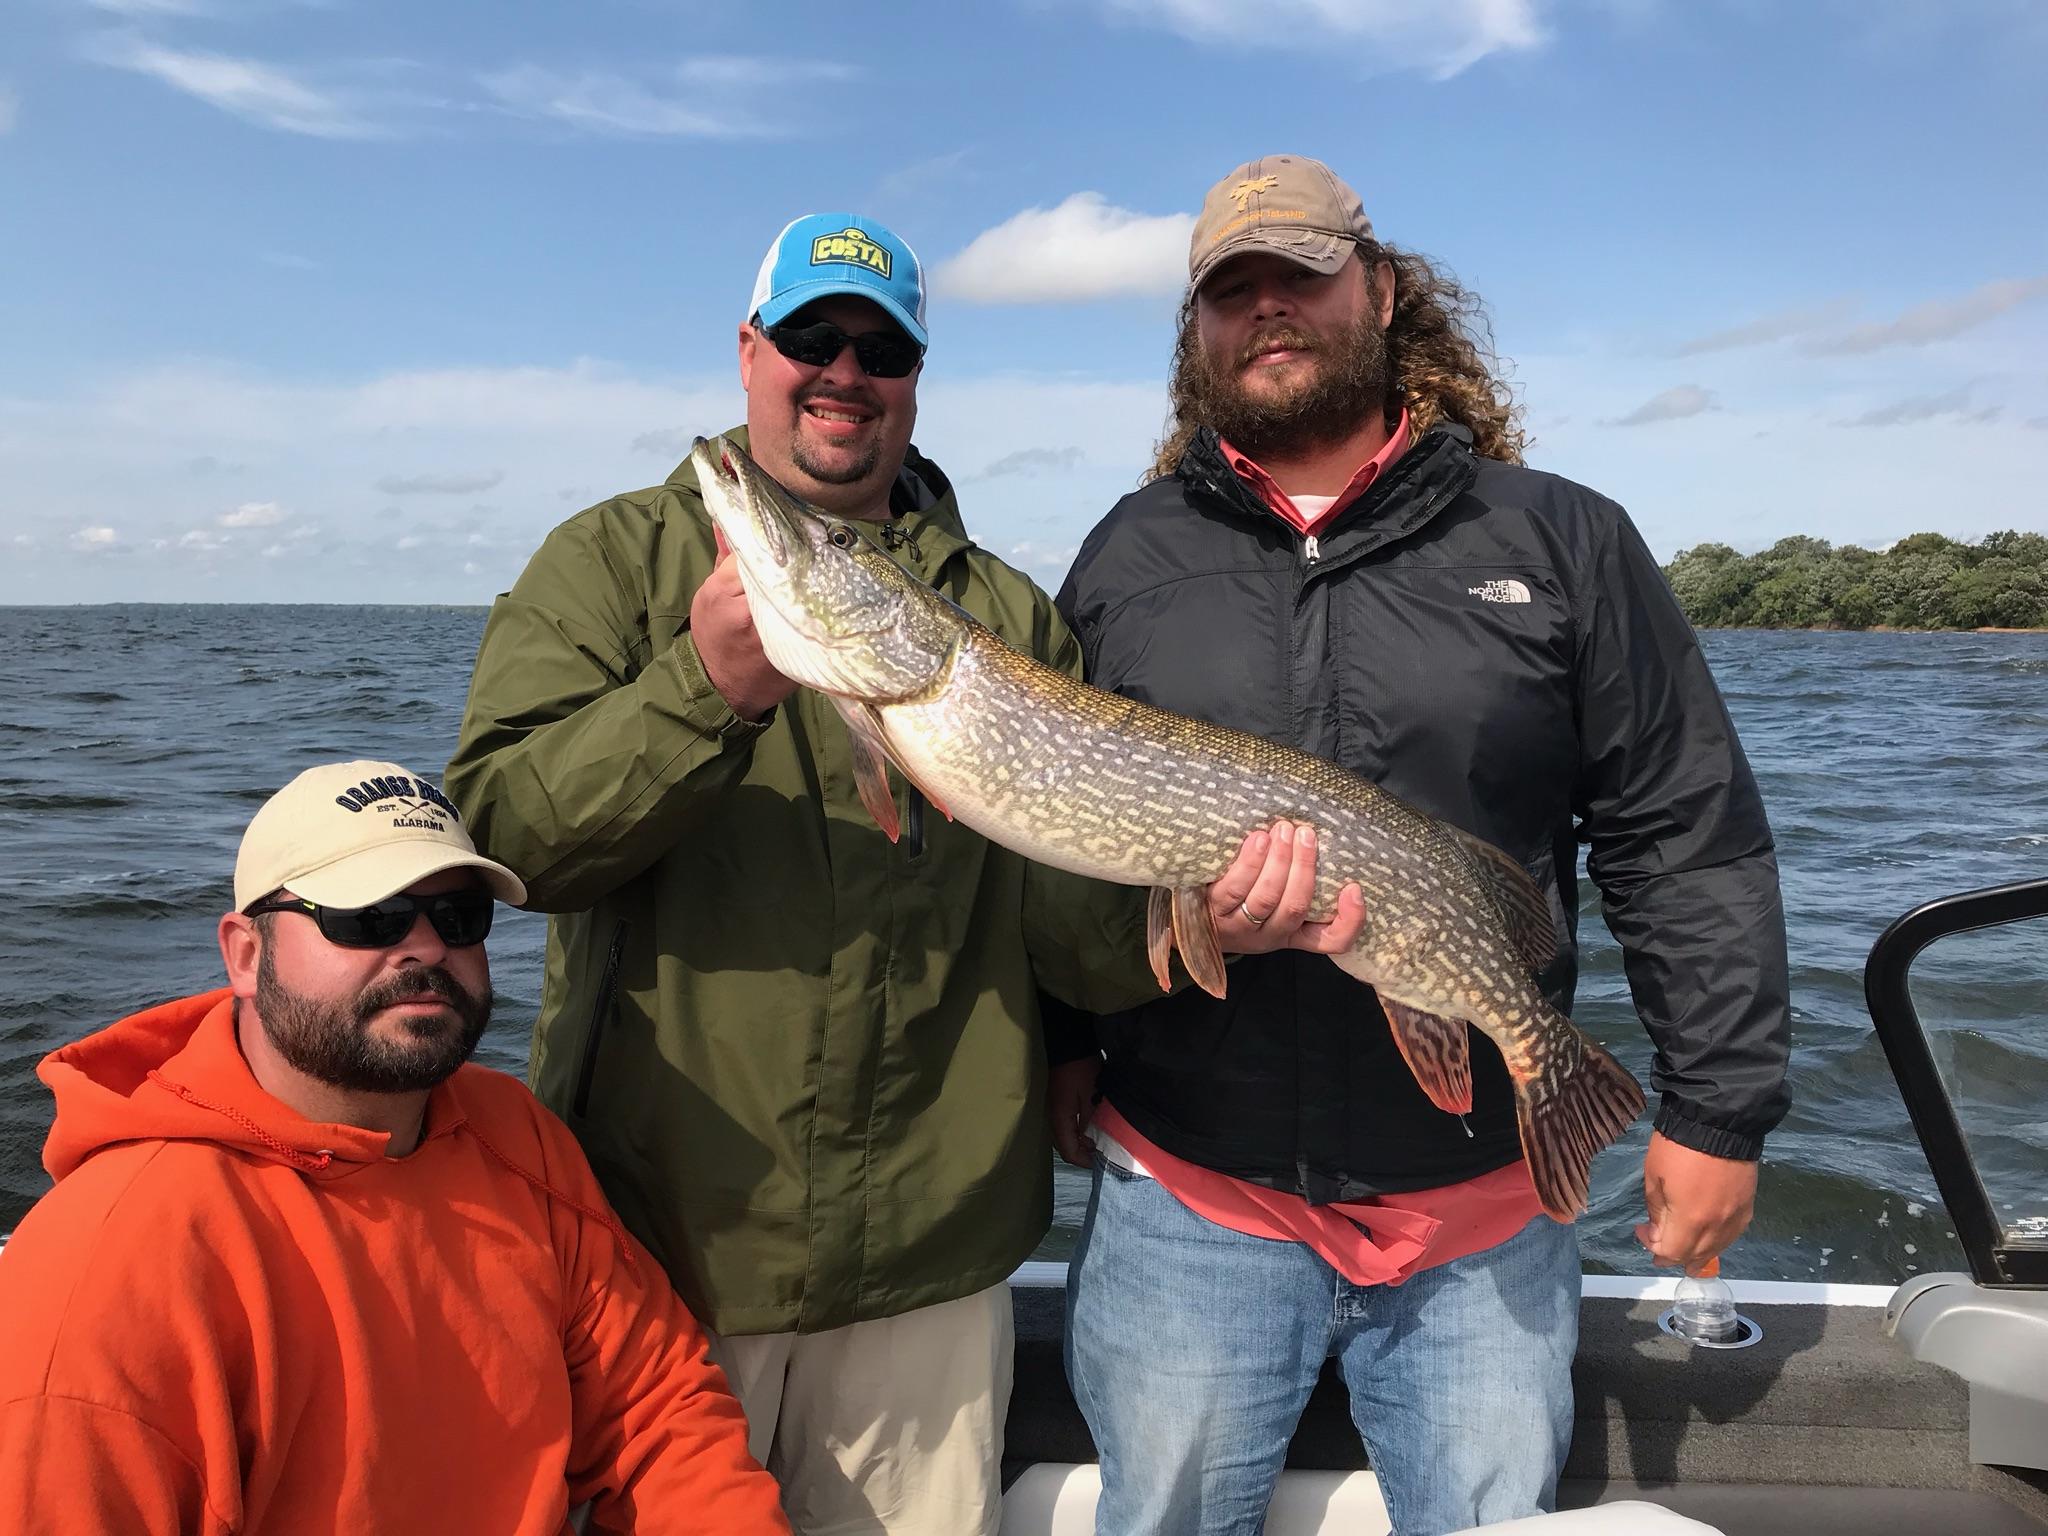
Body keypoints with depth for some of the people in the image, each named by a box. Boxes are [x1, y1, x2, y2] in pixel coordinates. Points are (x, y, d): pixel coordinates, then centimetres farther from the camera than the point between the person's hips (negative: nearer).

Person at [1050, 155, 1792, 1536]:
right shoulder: (1128, 557, 4)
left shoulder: (1565, 545, 1)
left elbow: (1689, 843, 1)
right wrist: (1058, 1047, 3)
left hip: (1486, 1205, 0)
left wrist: (1719, 1109, -1)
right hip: (1186, 1192, 1)